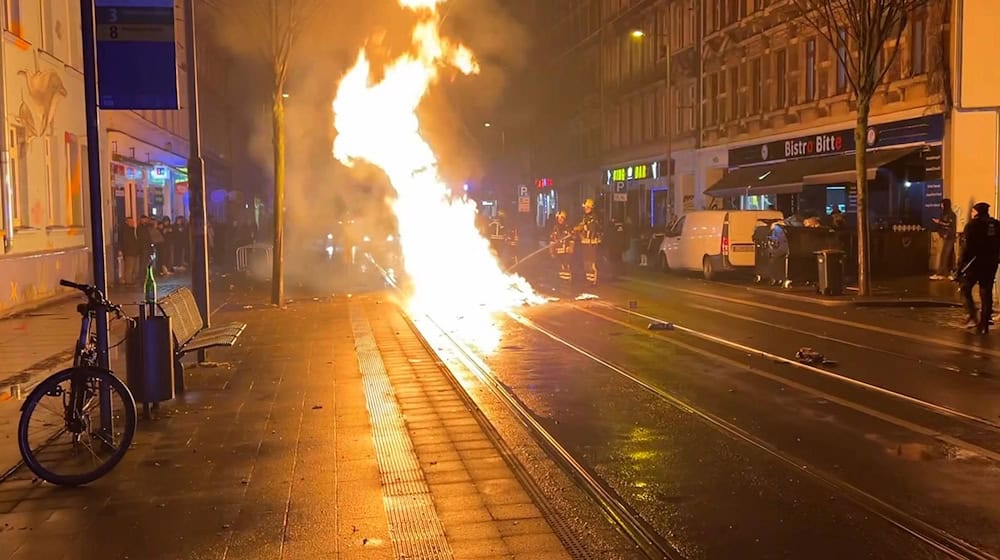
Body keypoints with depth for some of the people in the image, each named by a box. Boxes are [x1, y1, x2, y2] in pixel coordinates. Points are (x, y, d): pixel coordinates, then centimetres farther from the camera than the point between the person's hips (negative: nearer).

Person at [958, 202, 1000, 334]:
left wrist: (961, 263, -11)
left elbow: (968, 246, -14)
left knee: (965, 289, 9)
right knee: (986, 293, 8)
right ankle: (984, 324, 8)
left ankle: (974, 317, -6)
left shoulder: (973, 224, -9)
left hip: (975, 263, -5)